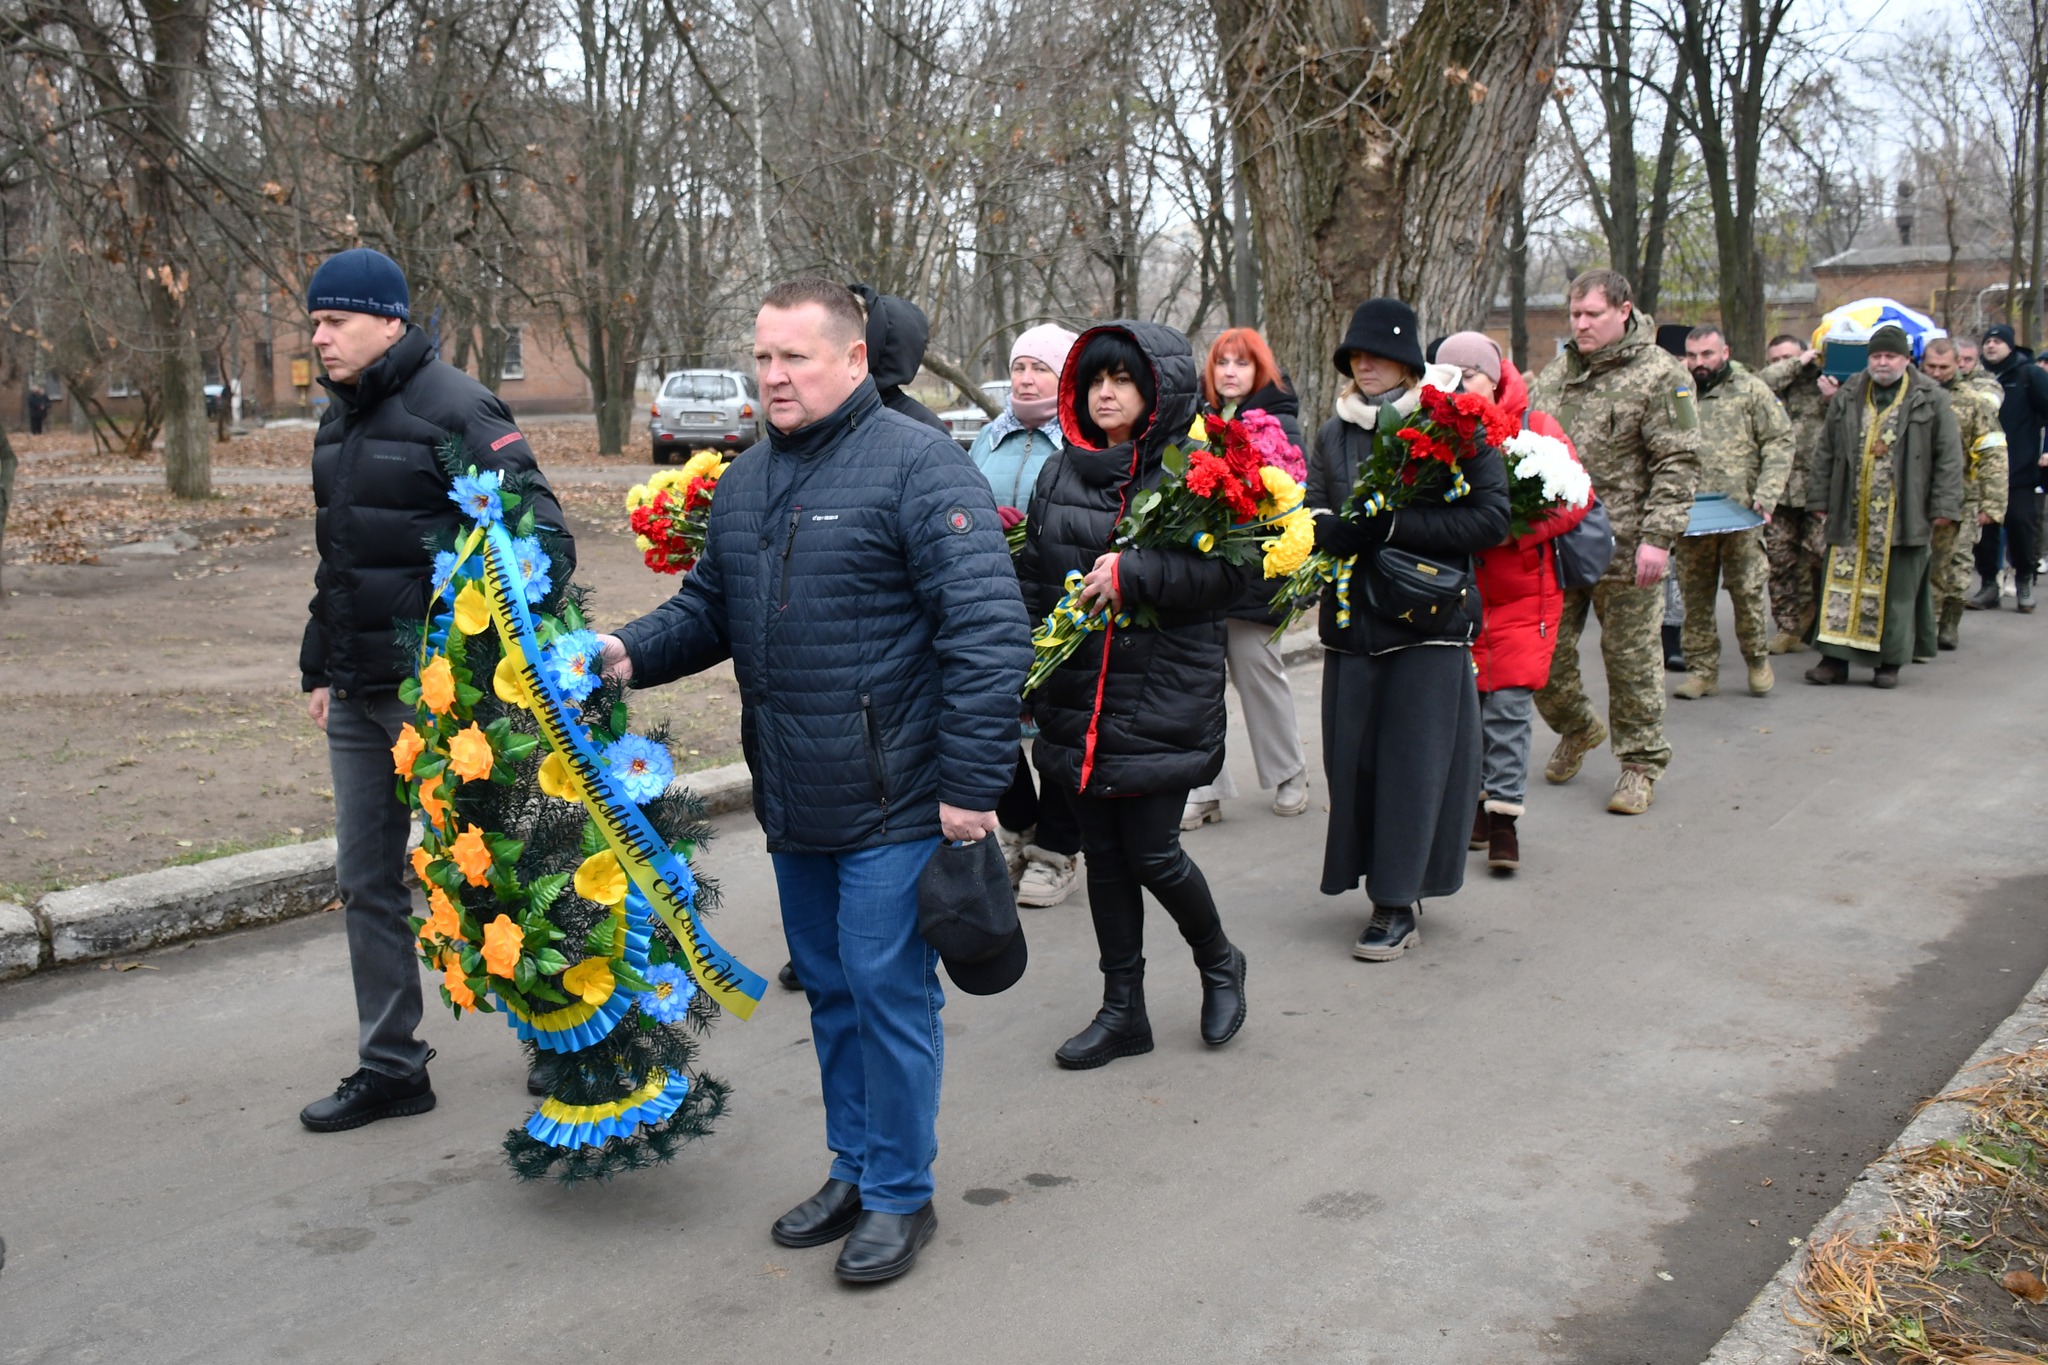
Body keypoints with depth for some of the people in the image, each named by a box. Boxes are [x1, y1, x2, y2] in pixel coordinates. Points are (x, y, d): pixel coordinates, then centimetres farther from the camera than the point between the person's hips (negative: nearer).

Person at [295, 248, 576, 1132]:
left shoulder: (454, 409, -12)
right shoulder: (341, 422, 14)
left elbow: (542, 533, -17)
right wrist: (318, 668, 21)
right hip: (359, 696, 8)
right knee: (366, 884, 12)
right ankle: (389, 1069, 24)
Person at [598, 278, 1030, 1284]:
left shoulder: (916, 465, -13)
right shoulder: (744, 482, 12)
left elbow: (987, 629, -18)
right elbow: (710, 606, 21)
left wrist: (971, 784, -21)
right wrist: (635, 651, 0)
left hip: (893, 804, -7)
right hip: (791, 804, 8)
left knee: (886, 990, 0)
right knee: (828, 986, 18)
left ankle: (900, 1194, 17)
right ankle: (853, 1166, 34)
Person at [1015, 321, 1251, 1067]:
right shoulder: (1059, 473, 10)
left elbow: (1235, 567, -14)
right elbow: (1032, 576, 15)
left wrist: (1135, 573, -22)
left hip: (1162, 696, -5)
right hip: (1078, 699, 5)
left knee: (1152, 853, -2)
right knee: (1103, 855, 11)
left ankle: (1219, 963, 28)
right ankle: (1123, 1011, 24)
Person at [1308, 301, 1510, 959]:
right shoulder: (1334, 434, 12)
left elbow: (1492, 516, -10)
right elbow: (1315, 521, 4)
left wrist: (1397, 524, -16)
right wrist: (1353, 528, -19)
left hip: (1427, 618, -4)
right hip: (1351, 619, 5)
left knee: (1414, 759, -2)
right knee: (1353, 754, 3)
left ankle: (1399, 907, 6)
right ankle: (1393, 887, 18)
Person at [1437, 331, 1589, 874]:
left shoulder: (1537, 427, -2)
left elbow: (1576, 502, -6)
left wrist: (1516, 532, -20)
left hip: (1522, 589, -3)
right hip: (1458, 589, 3)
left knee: (1509, 701, -5)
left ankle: (1504, 815, 0)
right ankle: (1475, 803, 20)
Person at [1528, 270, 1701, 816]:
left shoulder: (1659, 375, -5)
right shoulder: (1555, 373, 13)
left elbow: (1678, 464, -10)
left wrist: (1658, 537, -17)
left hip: (1623, 550, -5)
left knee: (1631, 657, 3)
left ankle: (1641, 762, 17)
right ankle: (1578, 729, 35)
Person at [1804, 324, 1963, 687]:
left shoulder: (1930, 399, 0)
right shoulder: (1847, 397, 9)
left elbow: (1949, 456, 0)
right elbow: (1825, 452, 12)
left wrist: (1944, 505, -5)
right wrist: (1820, 499, 8)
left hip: (1904, 515, -2)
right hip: (1852, 513, 3)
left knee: (1897, 588, 4)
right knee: (1843, 583, 2)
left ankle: (1891, 661, 13)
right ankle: (1835, 657, 6)